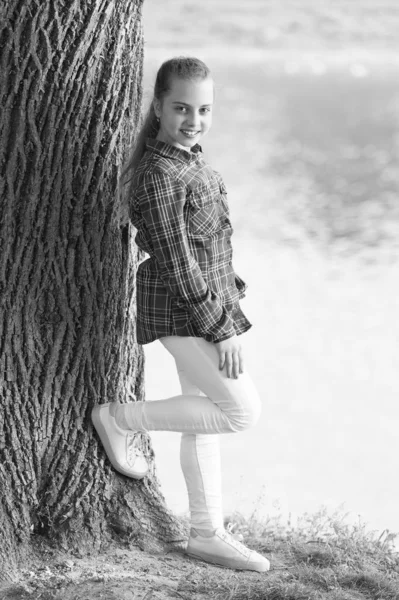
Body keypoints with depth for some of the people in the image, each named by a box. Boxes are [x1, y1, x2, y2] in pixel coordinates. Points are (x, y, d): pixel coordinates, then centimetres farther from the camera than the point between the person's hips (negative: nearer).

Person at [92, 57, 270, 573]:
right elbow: (177, 266, -23)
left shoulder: (186, 160, 7)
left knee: (204, 422, 14)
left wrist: (229, 285, 23)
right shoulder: (161, 176, -23)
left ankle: (207, 535, 24)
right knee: (242, 410, -5)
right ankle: (120, 419, 7)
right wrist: (221, 328, -20)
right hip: (183, 312, -10)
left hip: (206, 302, 10)